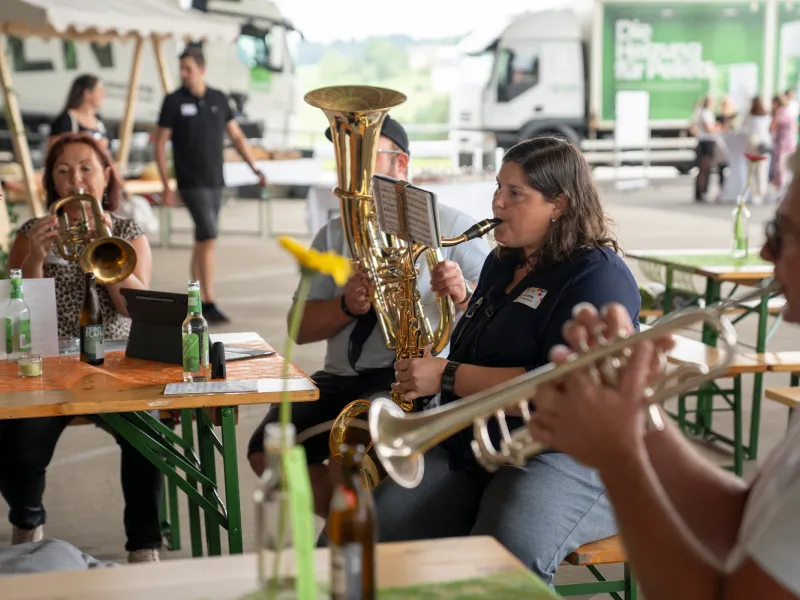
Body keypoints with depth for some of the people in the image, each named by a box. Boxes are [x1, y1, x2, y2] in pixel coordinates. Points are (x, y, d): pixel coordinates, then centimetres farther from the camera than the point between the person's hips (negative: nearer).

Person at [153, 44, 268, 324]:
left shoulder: (219, 99, 6)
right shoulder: (174, 101, -4)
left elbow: (237, 136, 12)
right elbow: (160, 143, -2)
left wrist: (255, 169, 3)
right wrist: (166, 185, -7)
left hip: (216, 182, 5)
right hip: (191, 182, -5)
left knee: (204, 240, 10)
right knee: (208, 236, -15)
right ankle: (209, 304, -14)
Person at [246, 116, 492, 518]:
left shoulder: (449, 226, 3)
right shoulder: (334, 235, 15)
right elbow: (300, 328, 9)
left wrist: (464, 295, -25)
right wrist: (348, 305, -11)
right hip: (342, 377, 6)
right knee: (267, 450, -15)